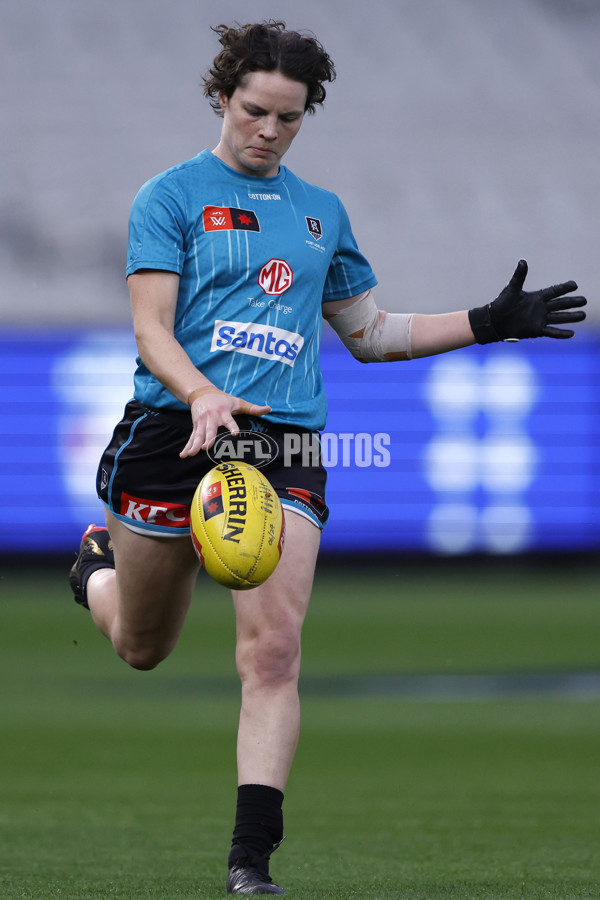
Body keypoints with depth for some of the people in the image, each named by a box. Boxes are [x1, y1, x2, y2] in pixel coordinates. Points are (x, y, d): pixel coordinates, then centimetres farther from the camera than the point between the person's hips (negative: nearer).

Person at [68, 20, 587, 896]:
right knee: (142, 649, 14)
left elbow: (370, 332, 25)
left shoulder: (321, 213, 16)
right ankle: (99, 562, 51)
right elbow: (153, 330, -8)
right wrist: (201, 394, -28)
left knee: (274, 650, -16)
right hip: (173, 432, -2)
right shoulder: (173, 196, 0)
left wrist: (487, 323, 16)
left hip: (284, 445, 2)